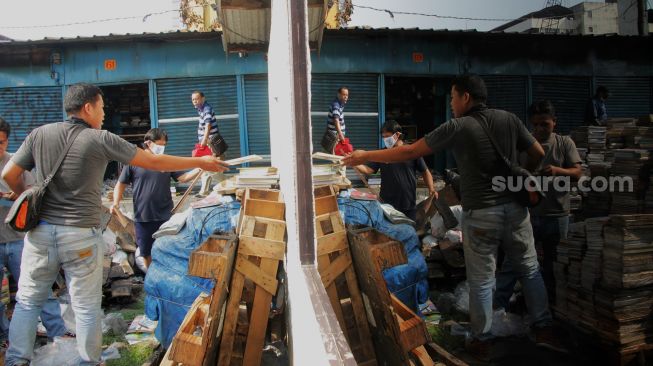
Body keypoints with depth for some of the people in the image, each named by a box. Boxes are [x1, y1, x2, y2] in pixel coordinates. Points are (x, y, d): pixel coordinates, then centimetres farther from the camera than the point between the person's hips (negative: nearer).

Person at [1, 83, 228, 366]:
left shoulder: (39, 134, 4)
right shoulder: (101, 140, -7)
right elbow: (154, 162, -5)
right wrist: (200, 162, 3)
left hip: (41, 230, 4)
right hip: (81, 235, -4)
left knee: (28, 300, 17)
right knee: (86, 307, 9)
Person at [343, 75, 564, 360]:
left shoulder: (456, 127, -9)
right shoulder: (509, 119, 3)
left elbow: (409, 152, -8)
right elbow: (539, 155, 8)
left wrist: (366, 156, 1)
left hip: (480, 214, -4)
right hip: (515, 207, 4)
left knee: (481, 280, 7)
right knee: (529, 270, 17)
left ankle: (482, 342, 19)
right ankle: (543, 330, 25)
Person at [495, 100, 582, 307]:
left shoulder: (565, 143, 4)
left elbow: (578, 173, -3)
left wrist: (557, 170, -23)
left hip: (557, 215, 1)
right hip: (527, 213, 0)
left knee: (553, 265, 12)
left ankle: (550, 306, 27)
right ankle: (498, 306, 1)